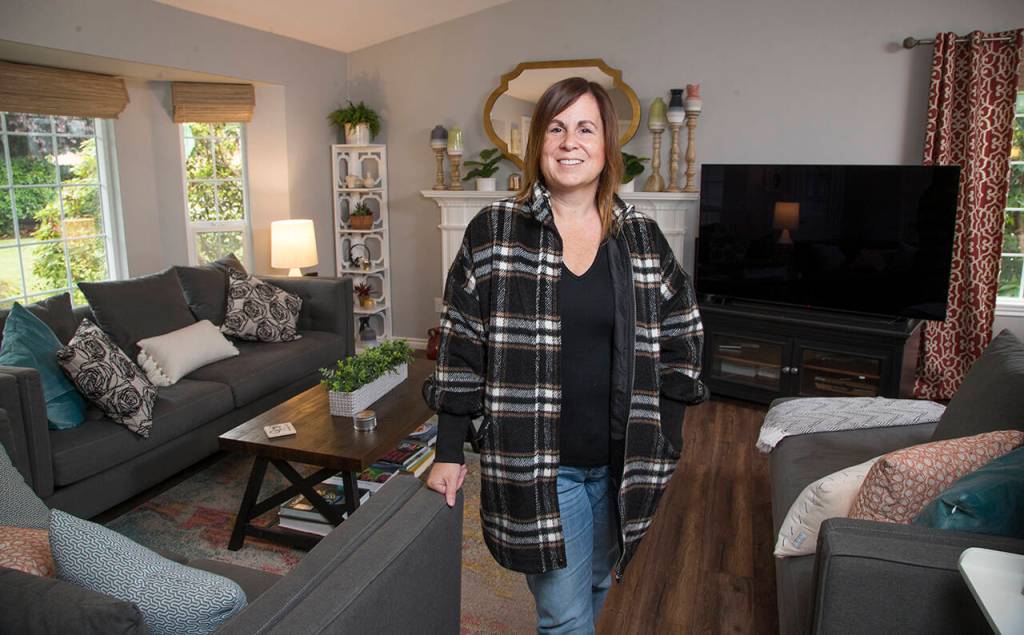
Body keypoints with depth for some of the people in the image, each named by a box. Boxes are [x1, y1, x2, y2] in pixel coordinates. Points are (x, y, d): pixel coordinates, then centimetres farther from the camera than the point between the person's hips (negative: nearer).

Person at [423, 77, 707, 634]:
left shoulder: (642, 237, 2)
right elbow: (461, 346, -4)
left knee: (599, 586, 22)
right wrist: (448, 453, -4)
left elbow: (680, 342, 7)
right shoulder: (494, 231, -6)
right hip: (536, 463, -3)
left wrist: (665, 450, 2)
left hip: (623, 462, 3)